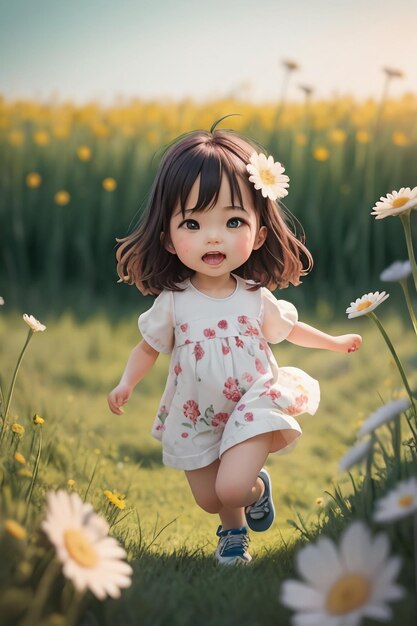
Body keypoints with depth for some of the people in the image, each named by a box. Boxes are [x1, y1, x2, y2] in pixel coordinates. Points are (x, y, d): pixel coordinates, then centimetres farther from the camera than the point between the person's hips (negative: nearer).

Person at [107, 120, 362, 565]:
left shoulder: (256, 298, -11)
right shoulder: (172, 303, -14)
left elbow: (287, 329, 10)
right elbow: (148, 347, 1)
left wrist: (335, 342, 19)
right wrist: (126, 384, -16)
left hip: (251, 407, -1)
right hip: (195, 418, 2)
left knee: (232, 488, -19)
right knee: (208, 500, 10)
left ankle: (257, 486, 17)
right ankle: (234, 528, 45)